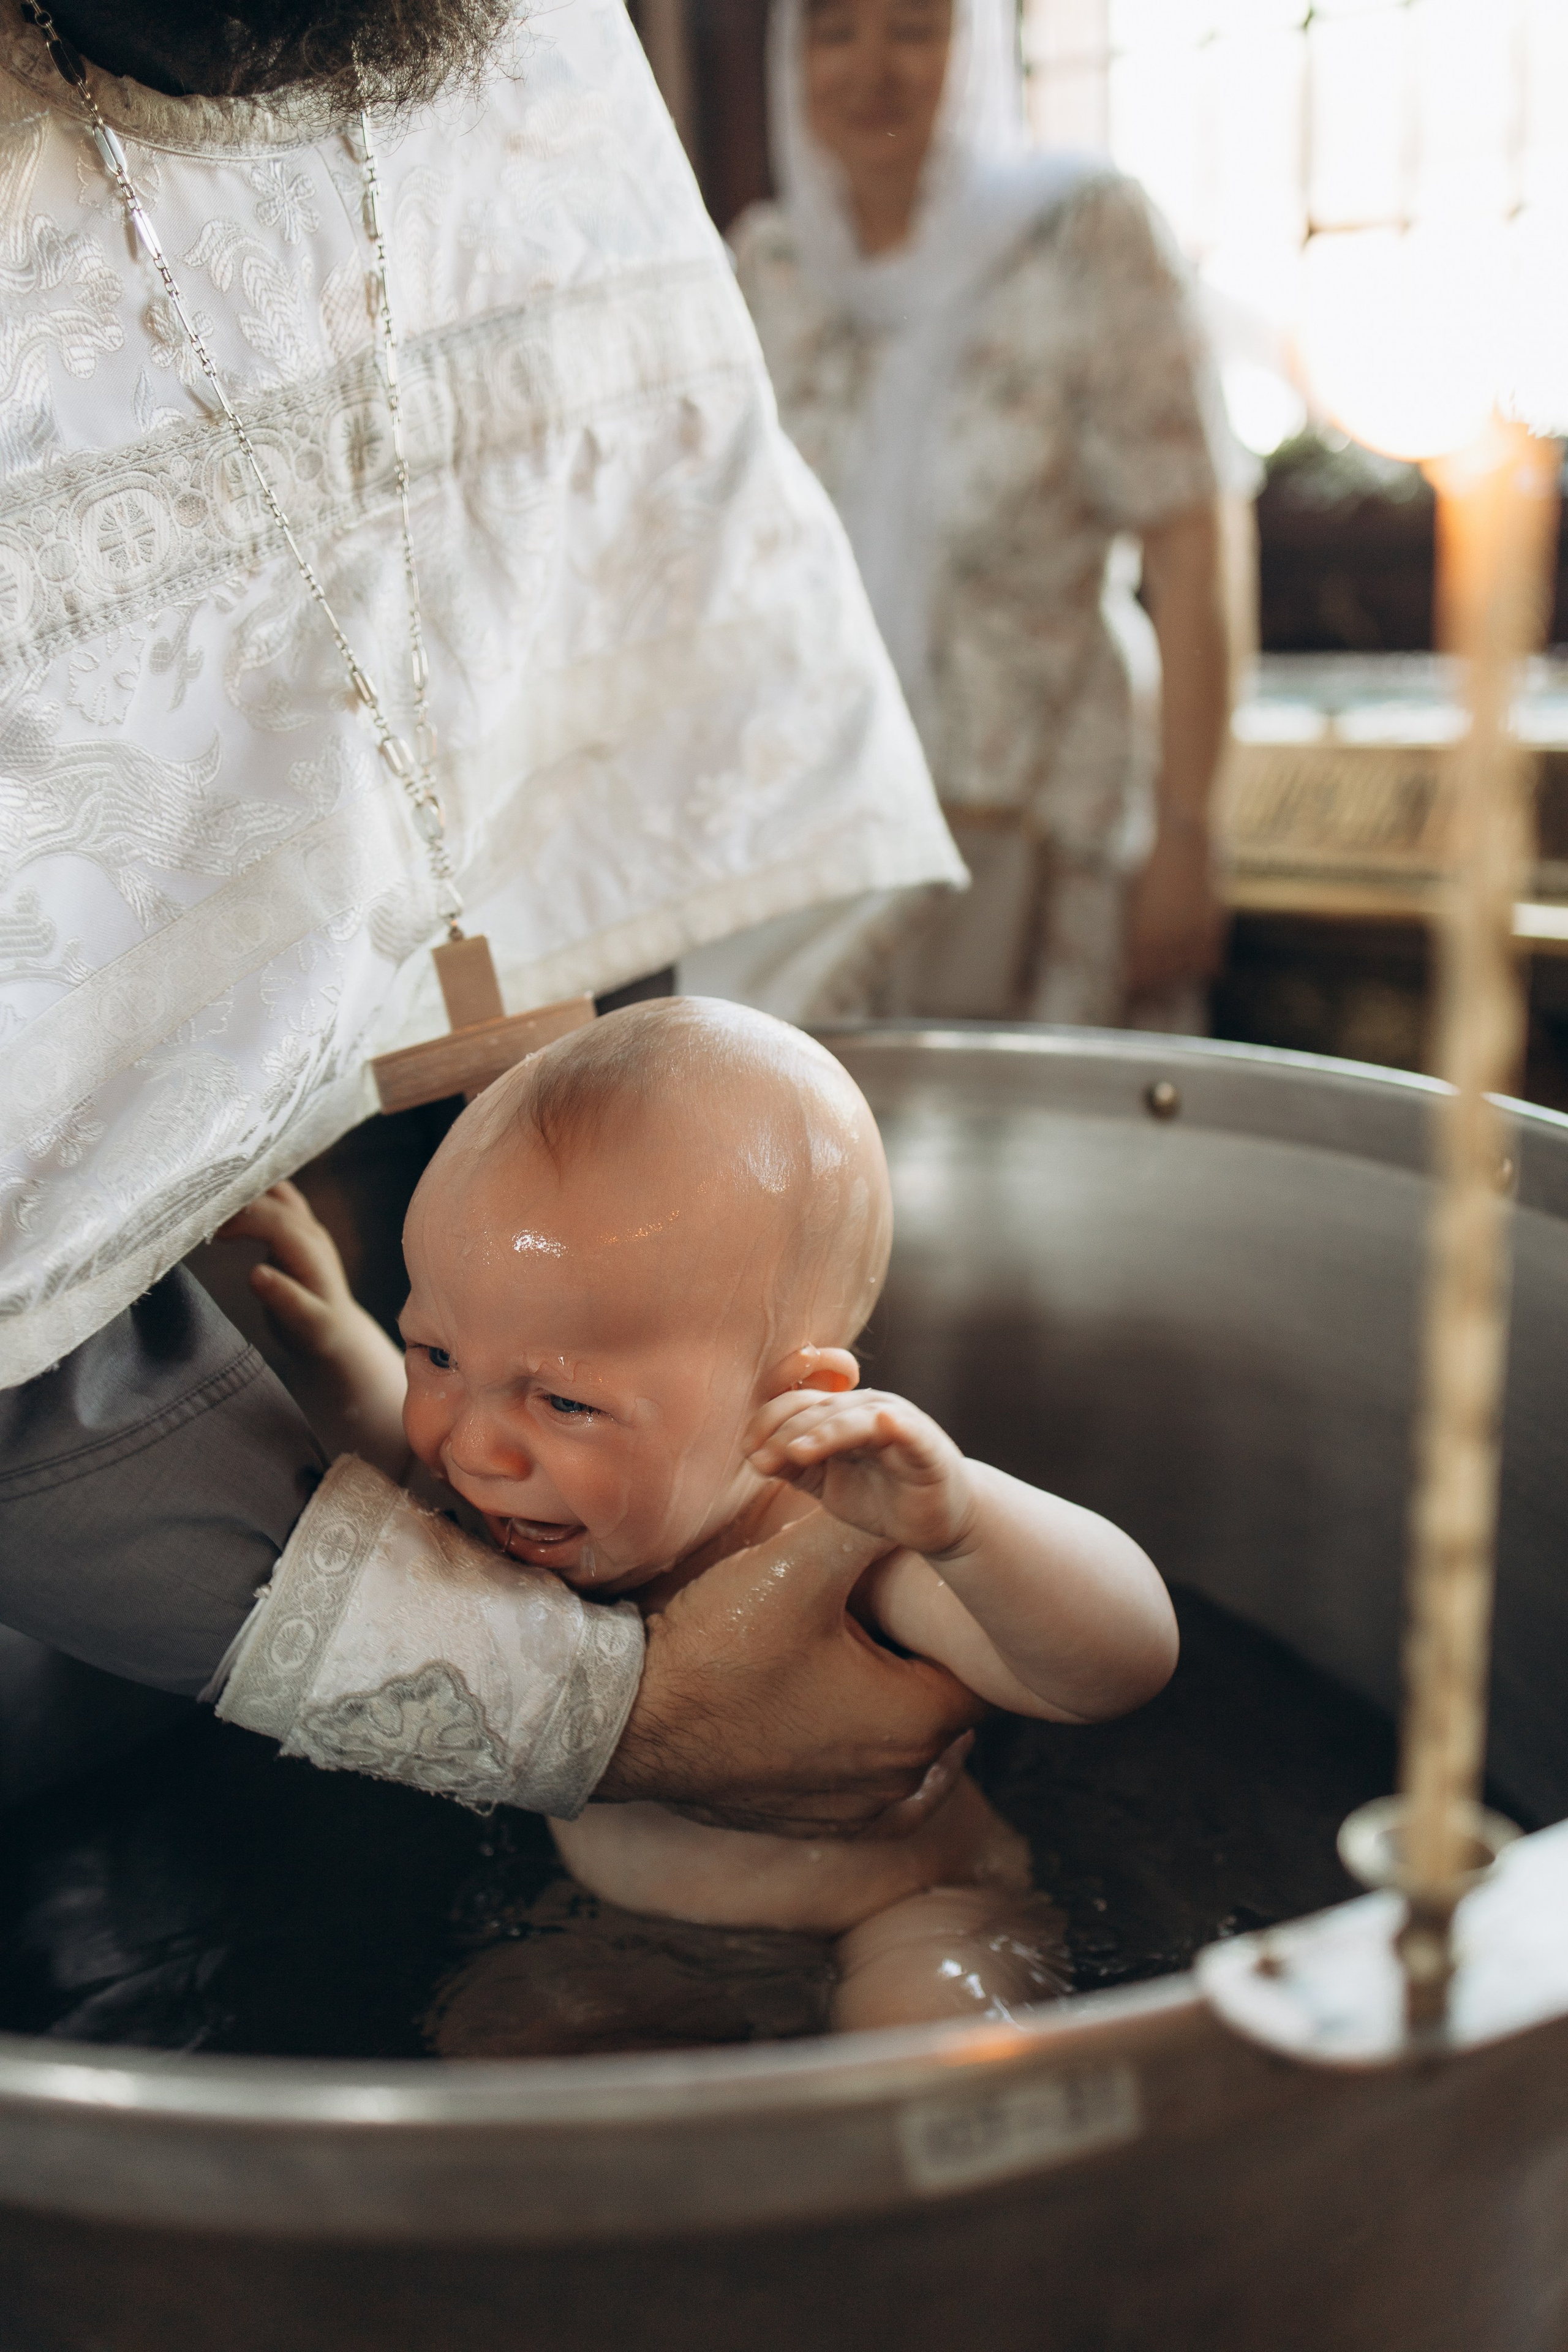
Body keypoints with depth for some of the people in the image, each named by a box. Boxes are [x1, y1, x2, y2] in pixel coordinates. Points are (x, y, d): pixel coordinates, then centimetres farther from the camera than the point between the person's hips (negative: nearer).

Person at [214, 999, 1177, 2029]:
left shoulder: (834, 1531, -34)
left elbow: (1126, 1662, -43)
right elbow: (404, 1470, 13)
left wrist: (959, 1515, -61)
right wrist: (338, 1341, -5)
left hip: (885, 1920, -7)